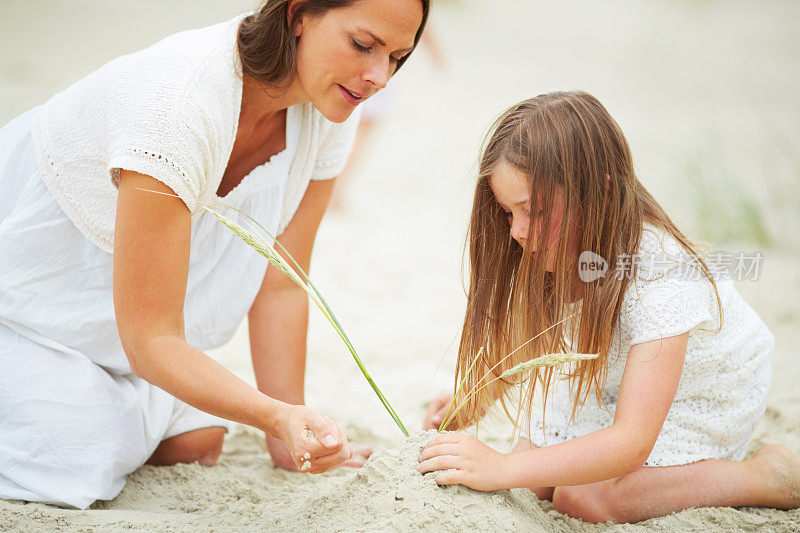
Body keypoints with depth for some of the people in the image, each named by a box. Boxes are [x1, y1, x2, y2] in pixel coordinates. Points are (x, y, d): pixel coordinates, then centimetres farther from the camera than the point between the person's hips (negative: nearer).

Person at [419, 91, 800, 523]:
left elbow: (632, 443, -45)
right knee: (539, 482, -5)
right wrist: (473, 401, -16)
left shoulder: (659, 271, -40)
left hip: (701, 401, -7)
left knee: (584, 498, -23)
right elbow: (528, 335, 2)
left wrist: (502, 470, -52)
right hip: (616, 381, 7)